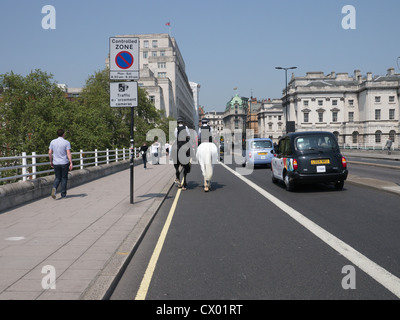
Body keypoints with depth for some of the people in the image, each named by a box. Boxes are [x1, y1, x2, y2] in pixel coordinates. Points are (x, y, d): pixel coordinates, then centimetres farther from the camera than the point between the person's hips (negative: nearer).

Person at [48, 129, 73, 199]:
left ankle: (54, 188, -15)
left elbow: (50, 153, 3)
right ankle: (63, 194, 13)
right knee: (64, 178, 10)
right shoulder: (66, 142, -7)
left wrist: (51, 161, 14)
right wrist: (71, 163, -13)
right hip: (64, 163, -3)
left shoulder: (53, 142, 3)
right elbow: (69, 153, -14)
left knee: (57, 178, 14)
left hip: (56, 163, 3)